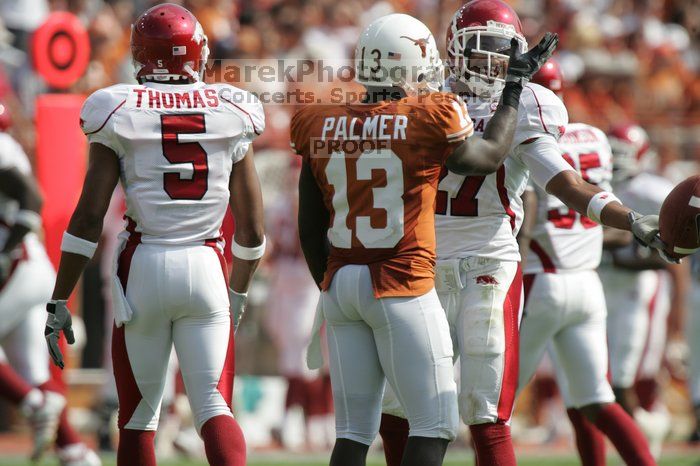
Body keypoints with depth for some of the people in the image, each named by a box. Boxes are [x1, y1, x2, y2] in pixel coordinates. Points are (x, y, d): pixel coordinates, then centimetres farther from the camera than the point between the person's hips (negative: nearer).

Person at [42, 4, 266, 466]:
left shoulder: (120, 113, -2)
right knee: (213, 406, 0)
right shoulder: (231, 114, 4)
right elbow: (251, 227, 9)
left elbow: (89, 216, -5)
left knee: (139, 414, 12)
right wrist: (239, 291, 25)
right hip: (206, 268, 1)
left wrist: (58, 301, 0)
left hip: (143, 271, -1)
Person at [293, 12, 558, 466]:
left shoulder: (323, 129, 4)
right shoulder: (428, 121, -9)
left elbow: (310, 229, 10)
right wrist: (517, 84, 22)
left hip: (341, 281, 5)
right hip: (402, 287, -5)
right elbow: (489, 156, 11)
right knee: (434, 426, 3)